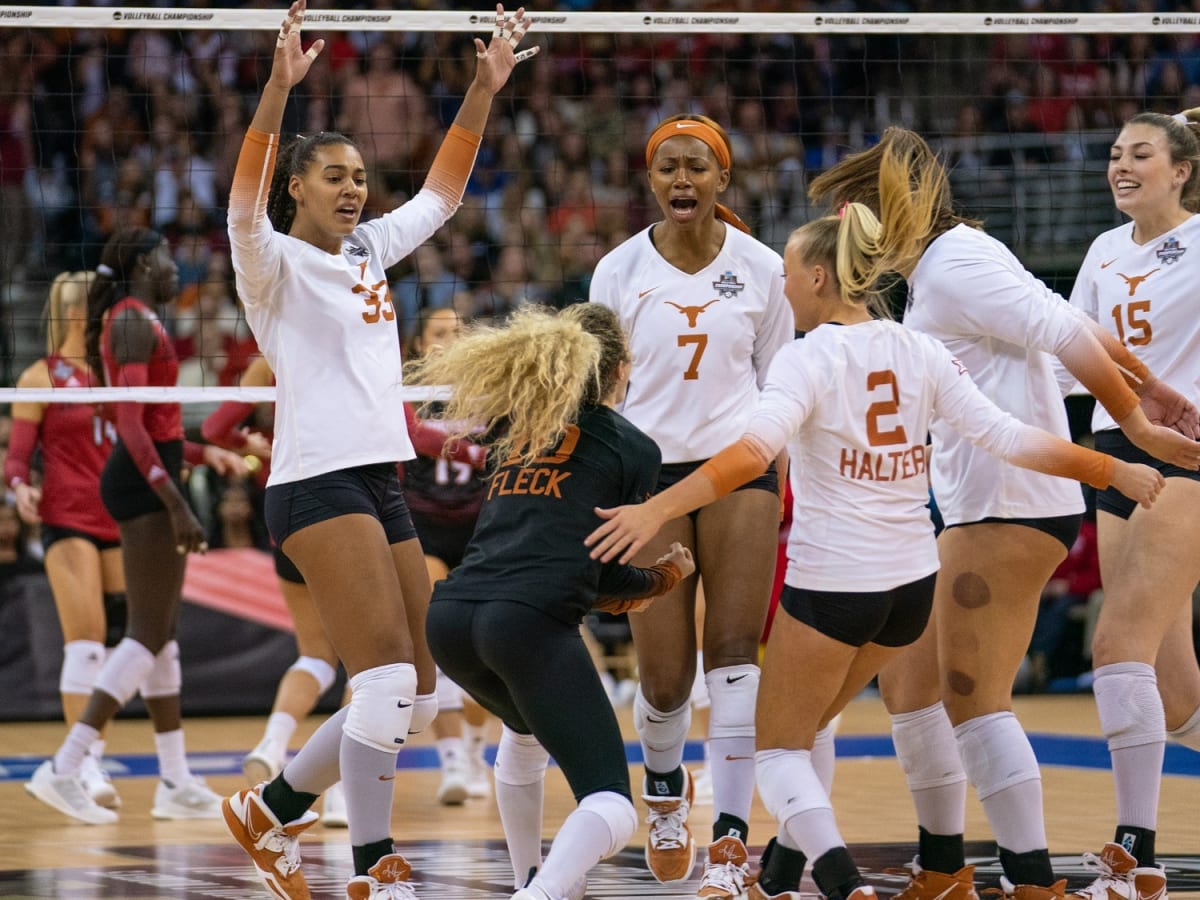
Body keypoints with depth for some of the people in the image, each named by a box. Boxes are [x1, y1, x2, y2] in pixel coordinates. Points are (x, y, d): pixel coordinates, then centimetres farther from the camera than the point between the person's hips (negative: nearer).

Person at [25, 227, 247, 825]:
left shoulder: (135, 322, 18)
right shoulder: (134, 323, -12)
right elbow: (131, 426, -21)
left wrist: (203, 454, 26)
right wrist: (176, 503, -25)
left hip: (145, 480, 11)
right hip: (145, 484, -11)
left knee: (162, 633, 11)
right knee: (149, 634, -12)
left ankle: (176, 783, 14)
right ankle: (63, 769, -17)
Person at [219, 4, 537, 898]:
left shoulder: (369, 251, 18)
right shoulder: (275, 263, -2)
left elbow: (442, 189, 24)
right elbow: (246, 197, -21)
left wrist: (484, 88, 14)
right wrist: (279, 87, -34)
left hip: (382, 482, 8)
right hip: (316, 482, -8)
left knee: (414, 698, 7)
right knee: (388, 679, -18)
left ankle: (273, 807, 22)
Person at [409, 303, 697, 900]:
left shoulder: (522, 428, 26)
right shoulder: (634, 448, 11)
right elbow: (608, 575, 11)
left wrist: (616, 586, 38)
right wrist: (664, 576, 29)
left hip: (450, 619, 7)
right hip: (531, 621, -7)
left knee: (527, 729, 39)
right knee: (612, 810, -10)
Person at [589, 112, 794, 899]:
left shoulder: (761, 269, 2)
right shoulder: (619, 272, 1)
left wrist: (775, 497, 5)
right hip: (650, 471, 0)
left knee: (734, 655, -10)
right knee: (664, 677, -1)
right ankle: (664, 784, 32)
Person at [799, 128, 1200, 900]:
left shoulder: (955, 264, -13)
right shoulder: (941, 266, 18)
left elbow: (1070, 336, -18)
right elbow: (1078, 327, 20)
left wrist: (1136, 424, -14)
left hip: (1010, 508, -10)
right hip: (974, 511, 10)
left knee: (973, 699, -12)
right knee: (908, 683, 13)